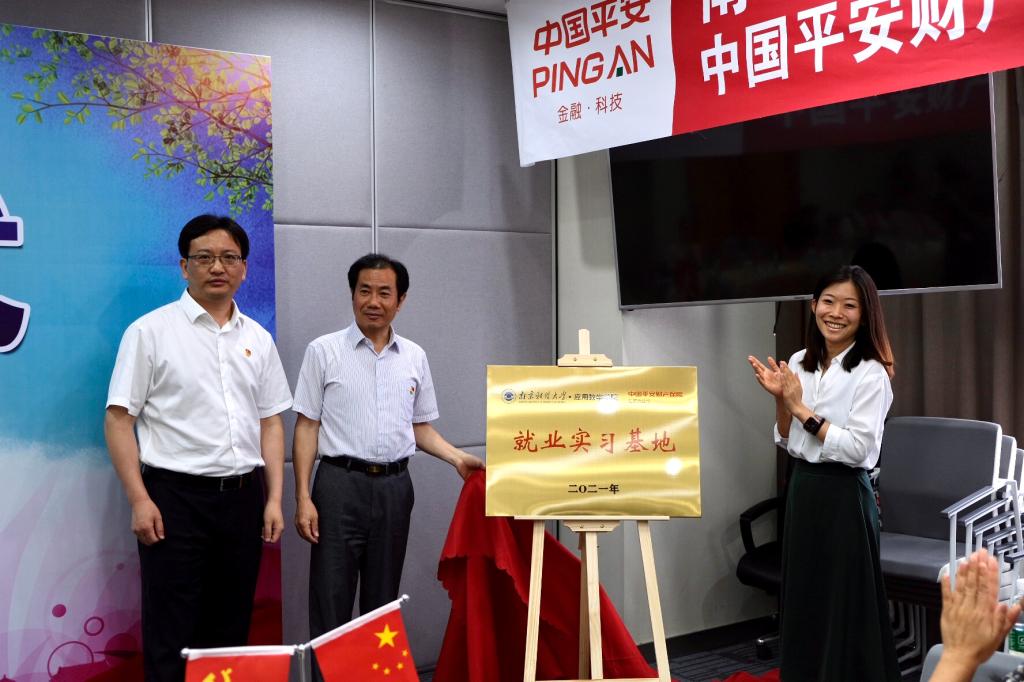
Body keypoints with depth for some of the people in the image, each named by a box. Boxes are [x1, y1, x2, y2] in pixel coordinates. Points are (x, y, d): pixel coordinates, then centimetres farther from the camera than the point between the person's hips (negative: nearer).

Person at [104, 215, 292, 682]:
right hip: (176, 498, -4)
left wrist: (274, 499, 5)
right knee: (171, 640, 1)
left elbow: (271, 422, 12)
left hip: (243, 497, 5)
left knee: (231, 630, 13)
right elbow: (119, 419, -6)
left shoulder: (257, 339, 11)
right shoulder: (150, 331, -3)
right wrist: (139, 500, -13)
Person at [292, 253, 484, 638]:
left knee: (382, 603, 12)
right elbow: (307, 426, -2)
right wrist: (303, 498, -8)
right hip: (340, 484, -4)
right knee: (331, 608, -2)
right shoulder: (324, 351, -1)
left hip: (394, 488, 4)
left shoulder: (415, 357, 10)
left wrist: (458, 458, 0)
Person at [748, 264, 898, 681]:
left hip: (843, 497, -6)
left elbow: (858, 448, -20)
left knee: (843, 610, 3)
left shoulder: (870, 373, -12)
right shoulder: (799, 364, 7)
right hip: (802, 491, 6)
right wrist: (780, 399, -6)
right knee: (802, 605, 14)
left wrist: (800, 407, -17)